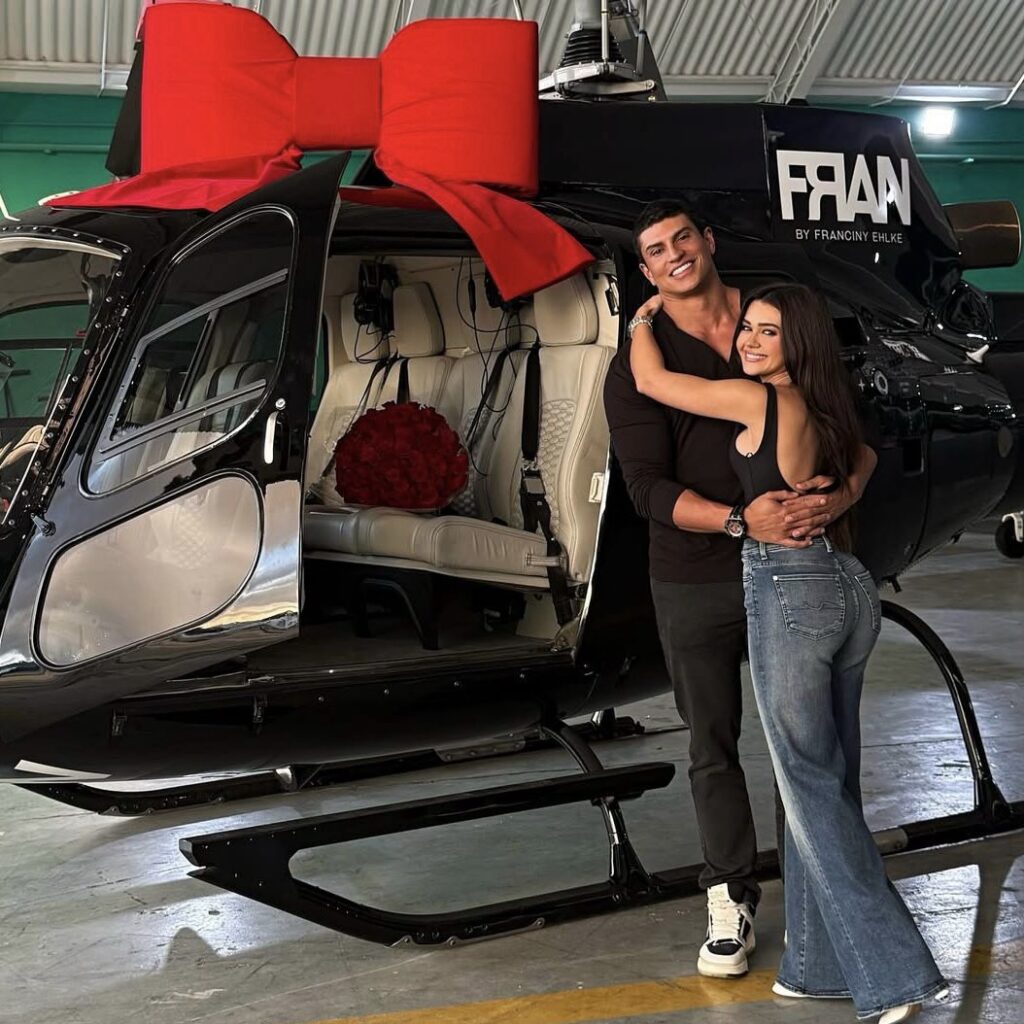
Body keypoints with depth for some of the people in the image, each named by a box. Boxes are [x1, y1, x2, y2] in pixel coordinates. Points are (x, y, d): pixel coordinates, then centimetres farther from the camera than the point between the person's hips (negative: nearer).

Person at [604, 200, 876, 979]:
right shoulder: (637, 366, -3)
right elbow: (649, 488, -13)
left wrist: (841, 496, -22)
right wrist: (742, 521, -28)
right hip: (695, 582, -1)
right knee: (714, 747, 9)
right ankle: (732, 905, 21)